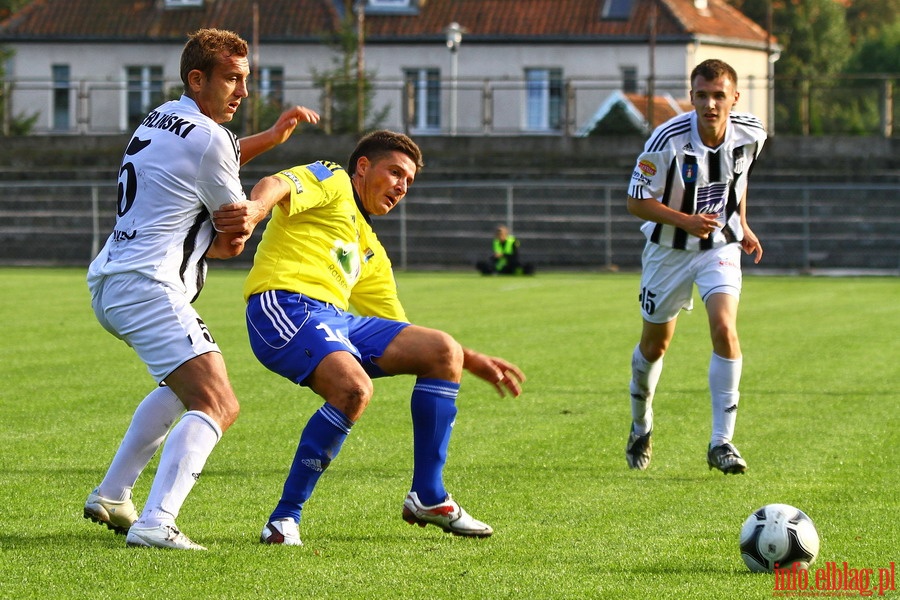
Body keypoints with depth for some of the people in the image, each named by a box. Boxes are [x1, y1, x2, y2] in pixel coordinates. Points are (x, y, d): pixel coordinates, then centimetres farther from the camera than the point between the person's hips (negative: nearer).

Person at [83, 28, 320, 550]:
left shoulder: (161, 119, 19)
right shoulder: (207, 138, -11)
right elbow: (238, 223, -2)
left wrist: (274, 134, 35)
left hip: (108, 283, 10)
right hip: (148, 287, -10)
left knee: (188, 383, 32)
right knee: (217, 405, -18)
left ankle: (111, 498, 30)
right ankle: (155, 524, -35)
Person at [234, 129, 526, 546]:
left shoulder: (369, 250, 34)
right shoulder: (332, 182, 11)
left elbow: (398, 334, 35)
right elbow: (274, 185, -11)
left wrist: (474, 363, 27)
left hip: (336, 322, 9)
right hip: (286, 306, -9)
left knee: (443, 352, 3)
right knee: (355, 388, -32)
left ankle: (427, 497, 6)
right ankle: (285, 519, -23)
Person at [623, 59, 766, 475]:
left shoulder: (750, 134, -12)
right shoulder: (669, 139, -25)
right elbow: (636, 200, -18)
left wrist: (741, 225, 10)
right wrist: (685, 221, -31)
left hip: (720, 246, 1)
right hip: (669, 249, -1)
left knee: (725, 330, -20)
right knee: (655, 343, 12)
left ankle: (721, 442, -13)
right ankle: (641, 427, 40)